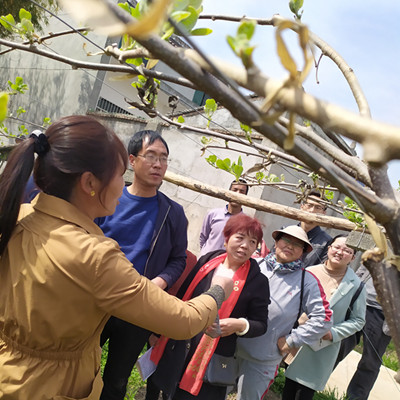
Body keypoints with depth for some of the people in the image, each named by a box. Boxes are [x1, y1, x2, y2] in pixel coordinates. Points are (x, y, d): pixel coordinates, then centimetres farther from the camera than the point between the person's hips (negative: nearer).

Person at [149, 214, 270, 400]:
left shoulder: (258, 281, -8)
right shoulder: (206, 262, -1)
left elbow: (260, 324, -2)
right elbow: (181, 297, 8)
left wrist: (240, 325, -23)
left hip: (214, 360, -3)